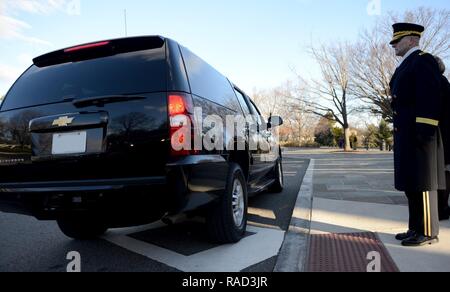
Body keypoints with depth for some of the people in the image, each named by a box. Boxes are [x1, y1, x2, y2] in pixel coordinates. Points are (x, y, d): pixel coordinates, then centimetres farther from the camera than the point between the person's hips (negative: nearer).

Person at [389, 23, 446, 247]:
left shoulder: (423, 61, -5)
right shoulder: (405, 66, 23)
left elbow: (430, 97, -16)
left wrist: (425, 129, -22)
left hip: (418, 133, -10)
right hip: (405, 134, 10)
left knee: (422, 182, -5)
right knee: (410, 182, 11)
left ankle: (428, 232, 4)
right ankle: (417, 228, 20)